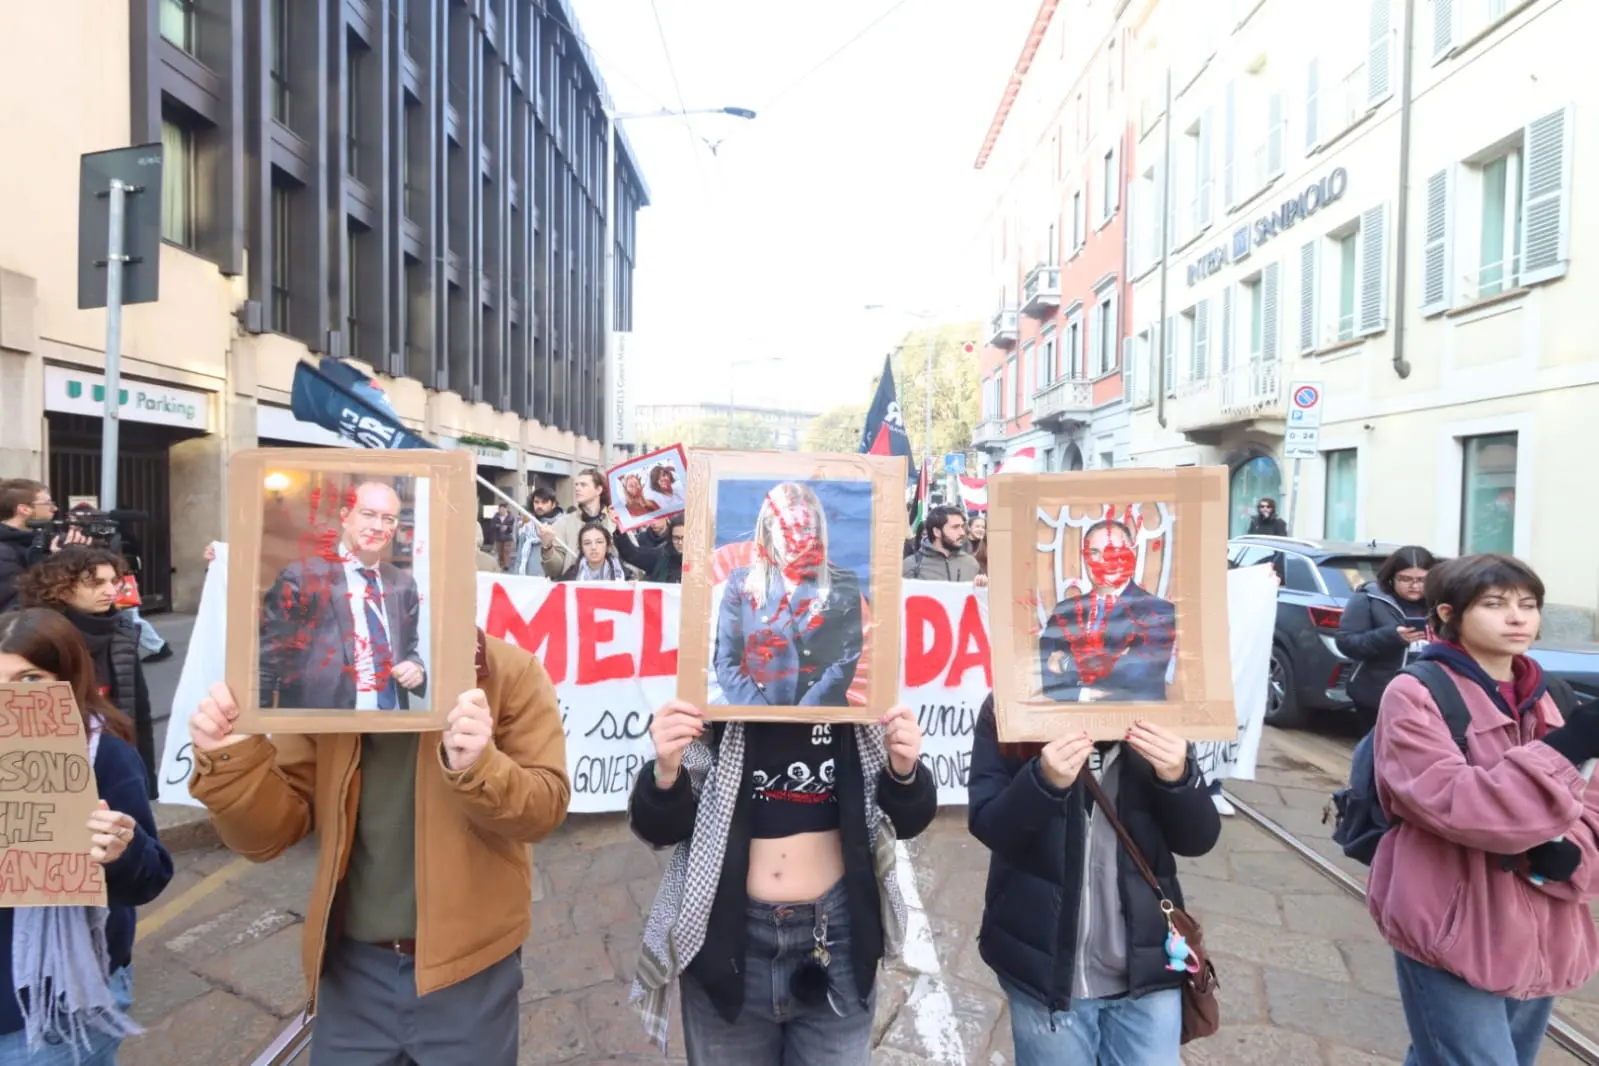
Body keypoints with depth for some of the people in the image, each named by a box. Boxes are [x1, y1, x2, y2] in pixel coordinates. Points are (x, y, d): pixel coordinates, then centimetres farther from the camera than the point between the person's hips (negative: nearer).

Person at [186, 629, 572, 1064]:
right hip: (352, 967, 3)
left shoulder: (509, 673, -12)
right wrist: (231, 758, -19)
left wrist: (478, 767, -32)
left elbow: (545, 806, -14)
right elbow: (271, 833, -2)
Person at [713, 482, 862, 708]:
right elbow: (726, 659, 4)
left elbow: (848, 659, 2)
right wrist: (763, 718, -7)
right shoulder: (741, 582, 8)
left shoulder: (843, 585, 7)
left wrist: (806, 713, -8)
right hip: (754, 711, 1)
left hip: (819, 709, -1)